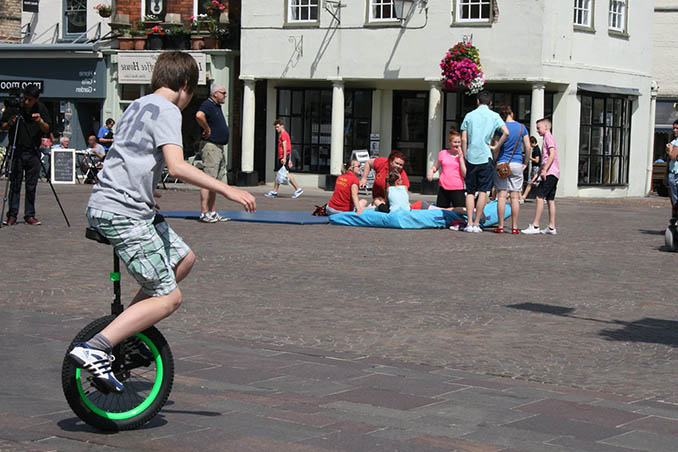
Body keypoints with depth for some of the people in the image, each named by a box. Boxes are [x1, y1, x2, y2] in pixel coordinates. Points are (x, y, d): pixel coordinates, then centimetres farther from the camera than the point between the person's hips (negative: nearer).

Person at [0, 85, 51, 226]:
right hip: (17, 151, -1)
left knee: (31, 186, 3)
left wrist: (40, 121, -19)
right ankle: (12, 216, 0)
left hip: (33, 152, 1)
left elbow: (46, 130, 2)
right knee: (15, 184, -3)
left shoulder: (41, 108, 2)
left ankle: (30, 215, 10)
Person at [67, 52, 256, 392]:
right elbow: (177, 166, -23)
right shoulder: (166, 110, -9)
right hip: (123, 213, -10)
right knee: (168, 297, -8)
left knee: (183, 259, 19)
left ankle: (128, 330, 17)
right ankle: (94, 349, -18)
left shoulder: (139, 105, 19)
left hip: (107, 207, 10)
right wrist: (227, 190, -22)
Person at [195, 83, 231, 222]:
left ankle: (212, 212, 16)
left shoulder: (217, 106, 18)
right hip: (210, 146, -10)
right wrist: (207, 129, -21)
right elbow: (199, 115, -34)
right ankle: (204, 213, -11)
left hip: (220, 147, 10)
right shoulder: (207, 104, -12)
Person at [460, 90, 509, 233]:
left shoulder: (469, 116, 5)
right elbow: (506, 132, -11)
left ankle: (470, 223, 1)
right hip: (485, 157, -1)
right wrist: (496, 147, -1)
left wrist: (465, 156, 10)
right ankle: (476, 223, -1)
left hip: (471, 157, 2)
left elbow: (463, 139, 2)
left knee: (470, 191, 7)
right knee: (483, 191, 2)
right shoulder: (494, 116, 2)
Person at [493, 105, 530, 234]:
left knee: (501, 196, -1)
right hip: (517, 164, 2)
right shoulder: (522, 127, 4)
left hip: (502, 163, -2)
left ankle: (500, 226, -2)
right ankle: (514, 227, 4)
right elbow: (528, 148, 4)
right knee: (515, 197, 4)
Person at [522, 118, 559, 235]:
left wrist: (544, 170, -24)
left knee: (540, 196, -13)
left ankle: (535, 226, -16)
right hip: (552, 174, 10)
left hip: (550, 173, -10)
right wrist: (537, 175, 25)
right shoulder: (547, 138, 25)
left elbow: (552, 154, -19)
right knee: (550, 199, 8)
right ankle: (551, 227, 8)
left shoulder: (548, 137, -6)